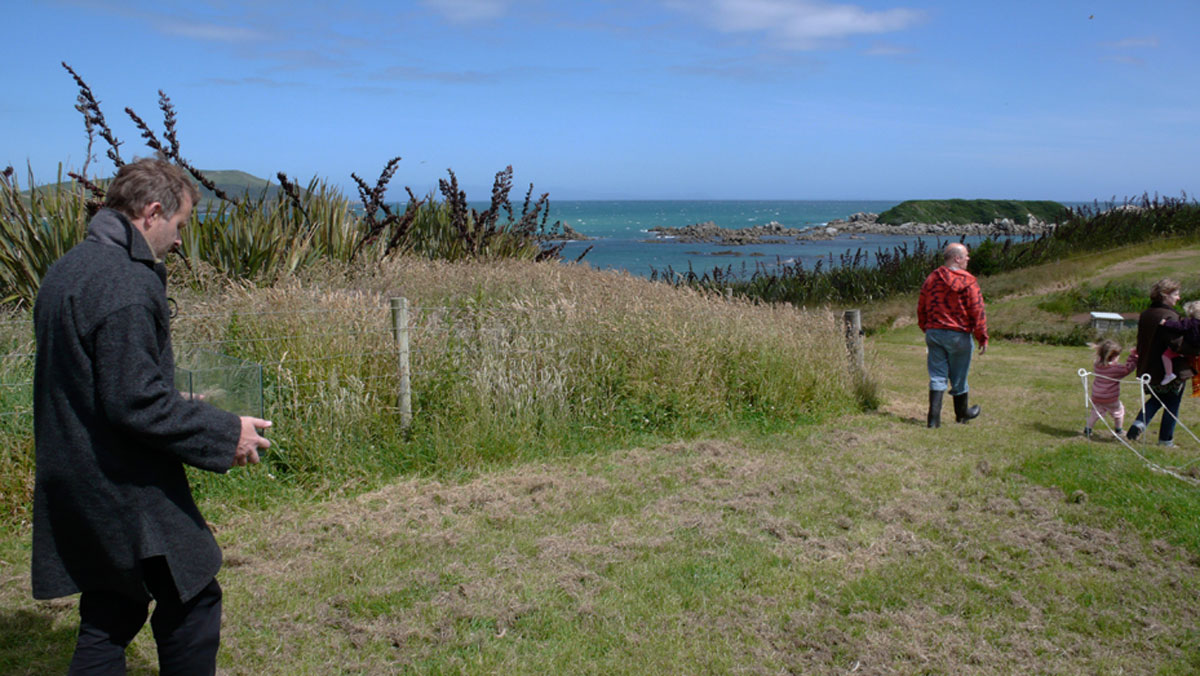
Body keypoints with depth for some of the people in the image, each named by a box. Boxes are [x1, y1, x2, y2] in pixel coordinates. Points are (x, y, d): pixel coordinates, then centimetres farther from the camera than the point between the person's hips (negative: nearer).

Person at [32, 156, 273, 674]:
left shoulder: (66, 271, 11)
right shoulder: (125, 284, -21)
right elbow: (136, 403, -24)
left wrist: (185, 408, 21)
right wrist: (226, 434, -15)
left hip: (72, 487, 10)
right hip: (128, 493, -10)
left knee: (108, 618, 18)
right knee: (192, 604, 5)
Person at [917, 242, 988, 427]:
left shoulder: (931, 278, 5)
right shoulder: (968, 282, -11)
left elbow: (921, 309, 12)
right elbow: (978, 312, -11)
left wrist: (927, 330, 23)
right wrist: (983, 337, -4)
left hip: (933, 333, 4)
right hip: (958, 335, -4)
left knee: (937, 376, 5)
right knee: (958, 377, 12)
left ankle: (934, 417, -6)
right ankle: (962, 413, 31)